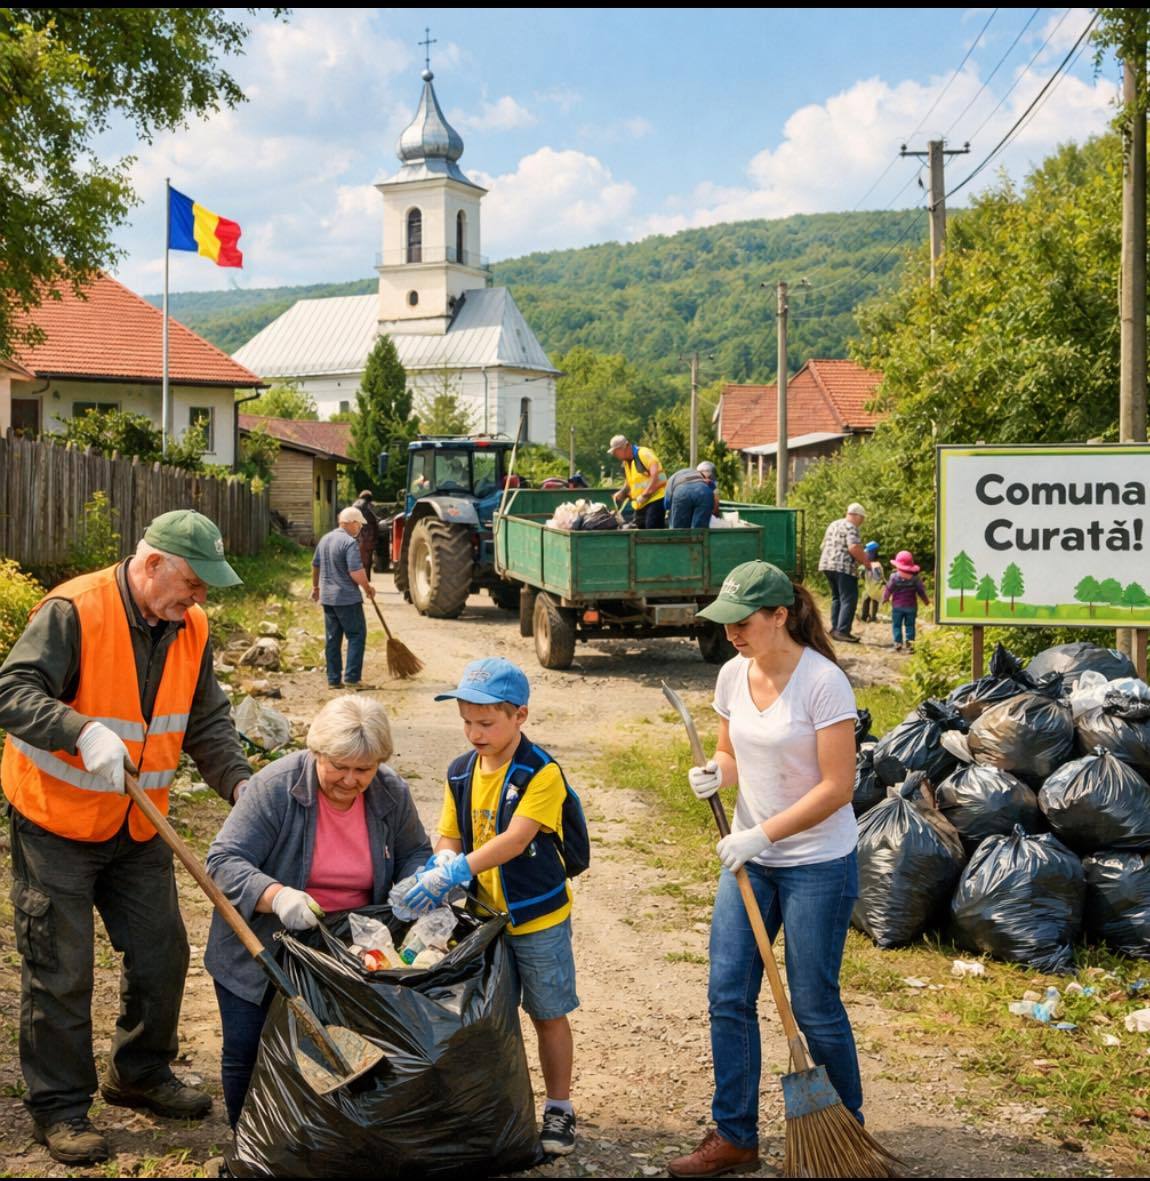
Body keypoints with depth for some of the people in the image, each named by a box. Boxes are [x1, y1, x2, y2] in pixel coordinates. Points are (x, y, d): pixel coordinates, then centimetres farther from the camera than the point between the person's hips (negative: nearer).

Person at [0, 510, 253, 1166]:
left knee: (162, 953, 12)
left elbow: (208, 723, 6)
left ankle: (141, 1075, 34)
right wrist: (84, 731, -42)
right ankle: (59, 1106, 16)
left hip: (140, 828, 7)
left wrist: (239, 781, -11)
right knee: (61, 971, 0)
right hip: (56, 823, -6)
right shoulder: (73, 611, -21)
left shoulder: (190, 629, 0)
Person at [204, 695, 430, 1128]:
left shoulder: (391, 794, -7)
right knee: (247, 1052, 2)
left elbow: (415, 852, 10)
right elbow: (223, 862, -23)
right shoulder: (276, 787, -21)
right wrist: (276, 896, -41)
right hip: (259, 954, -3)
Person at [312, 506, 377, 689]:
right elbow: (356, 572, -22)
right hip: (347, 598, -8)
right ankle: (352, 678, -5)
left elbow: (315, 566, 20)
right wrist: (368, 588, -6)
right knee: (356, 636, 0)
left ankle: (333, 679, 13)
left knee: (332, 639, 11)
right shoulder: (350, 543, -16)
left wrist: (315, 587, 33)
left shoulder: (325, 539, 10)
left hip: (327, 597, 8)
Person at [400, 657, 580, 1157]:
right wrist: (439, 869, -17)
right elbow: (449, 837, 5)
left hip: (539, 919, -5)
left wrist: (458, 870, -36)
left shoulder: (542, 773, -18)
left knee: (549, 1016, 10)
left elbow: (515, 839, -27)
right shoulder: (460, 773, 1)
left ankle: (559, 1108, 25)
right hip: (483, 918, 5)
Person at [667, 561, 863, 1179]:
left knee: (814, 1005, 4)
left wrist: (763, 834, -22)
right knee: (728, 994, 5)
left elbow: (836, 787, -19)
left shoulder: (823, 682, -19)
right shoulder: (733, 674, 1)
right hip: (750, 857, 6)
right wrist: (715, 773, -9)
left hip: (818, 863, -6)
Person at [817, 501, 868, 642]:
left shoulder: (833, 525, 19)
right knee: (849, 599, -8)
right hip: (844, 567, -9)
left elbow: (824, 545, 26)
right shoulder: (850, 527, -9)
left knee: (837, 598, 17)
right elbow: (854, 548, -23)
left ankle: (835, 629, 16)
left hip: (827, 564, 9)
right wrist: (865, 561, -10)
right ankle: (842, 631, -16)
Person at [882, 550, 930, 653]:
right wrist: (926, 601, 18)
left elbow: (888, 590, -4)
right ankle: (910, 642, -1)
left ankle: (898, 643, 0)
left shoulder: (894, 577, -10)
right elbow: (921, 591, 2)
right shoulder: (915, 578, -4)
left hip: (897, 606, -2)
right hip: (911, 606, 2)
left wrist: (885, 598, 15)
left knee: (896, 625, 7)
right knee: (910, 625, 8)